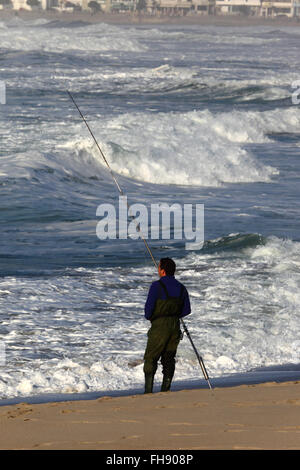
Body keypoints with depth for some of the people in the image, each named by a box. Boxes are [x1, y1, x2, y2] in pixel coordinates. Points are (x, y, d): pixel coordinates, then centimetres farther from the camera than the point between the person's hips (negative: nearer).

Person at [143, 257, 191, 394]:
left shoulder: (157, 286, -11)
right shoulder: (181, 288, 7)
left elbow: (149, 307, -12)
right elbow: (186, 310, 10)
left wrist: (149, 317, 9)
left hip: (159, 326, -6)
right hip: (175, 326, 6)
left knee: (150, 358, 0)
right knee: (168, 359, 11)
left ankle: (148, 391, -8)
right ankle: (165, 390, 8)